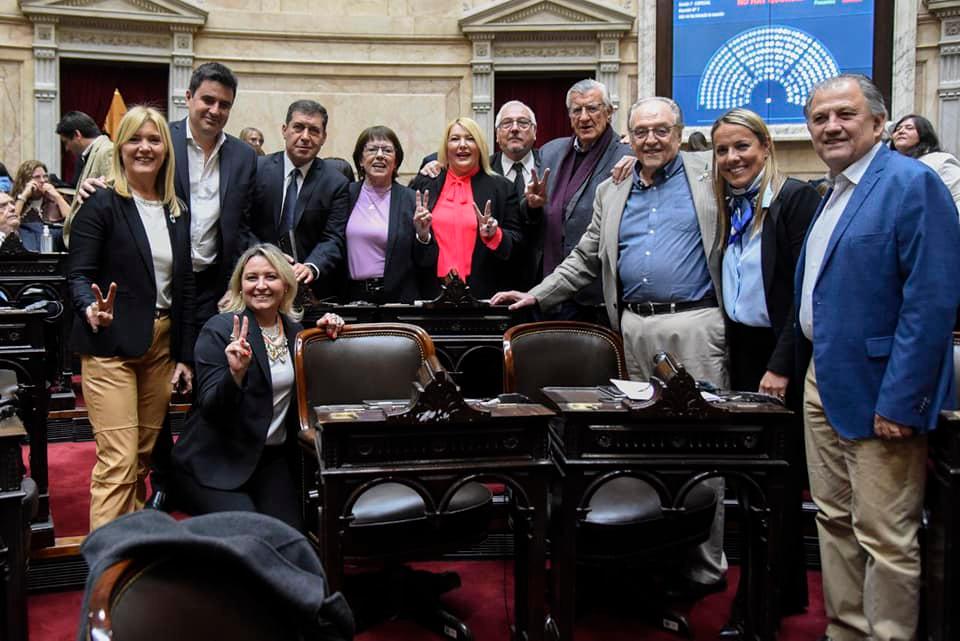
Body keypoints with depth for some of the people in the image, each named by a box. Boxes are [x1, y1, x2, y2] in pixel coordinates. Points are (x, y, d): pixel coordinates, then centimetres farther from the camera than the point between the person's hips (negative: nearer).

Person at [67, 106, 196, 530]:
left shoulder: (176, 213, 12)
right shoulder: (102, 205, -6)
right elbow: (78, 274, -10)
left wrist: (184, 355, 10)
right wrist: (91, 310, -32)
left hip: (161, 344, 6)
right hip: (111, 346, -6)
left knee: (143, 457, 11)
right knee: (118, 460, -10)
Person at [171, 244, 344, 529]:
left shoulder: (294, 328, 6)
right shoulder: (219, 330, -10)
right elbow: (210, 409, -15)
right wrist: (236, 373, -35)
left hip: (273, 459, 5)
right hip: (215, 463, -5)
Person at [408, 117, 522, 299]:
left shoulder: (503, 187, 7)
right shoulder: (423, 185, 10)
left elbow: (515, 244, 5)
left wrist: (494, 235, -14)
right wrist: (421, 235, -9)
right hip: (431, 292, 1)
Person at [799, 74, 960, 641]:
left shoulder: (913, 183, -14)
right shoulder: (832, 192, 13)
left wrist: (899, 401, -22)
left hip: (879, 393, -9)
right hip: (825, 383, 9)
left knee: (885, 538, 0)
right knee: (835, 520, 17)